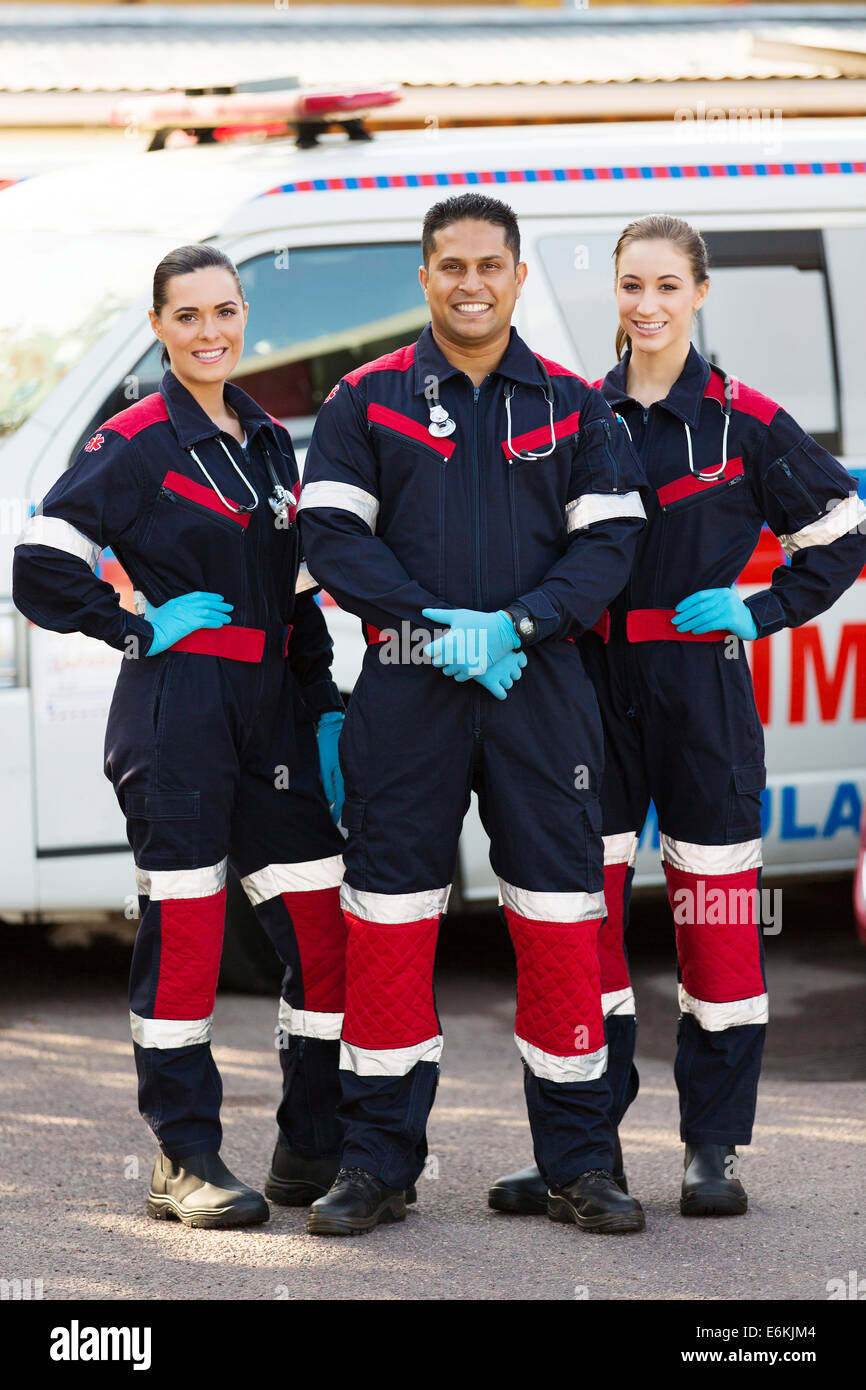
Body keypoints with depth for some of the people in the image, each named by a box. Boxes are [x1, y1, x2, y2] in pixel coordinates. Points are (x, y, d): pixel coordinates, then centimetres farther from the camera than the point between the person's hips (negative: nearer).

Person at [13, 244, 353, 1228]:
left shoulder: (269, 440, 15)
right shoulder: (136, 443, -6)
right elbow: (42, 565, -12)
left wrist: (325, 707, 15)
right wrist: (142, 630, -9)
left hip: (272, 711, 6)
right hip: (177, 711, -6)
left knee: (325, 925, 3)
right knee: (182, 929, -3)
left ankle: (313, 1151, 13)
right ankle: (185, 1160, 3)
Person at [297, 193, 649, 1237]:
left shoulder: (572, 406, 9)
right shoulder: (368, 401, 6)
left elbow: (610, 537, 4)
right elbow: (330, 533, -1)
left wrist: (518, 624, -12)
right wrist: (432, 626, -12)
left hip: (541, 687, 1)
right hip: (406, 687, -1)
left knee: (559, 919, 0)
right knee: (389, 922, 0)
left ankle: (579, 1163, 8)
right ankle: (378, 1165, 8)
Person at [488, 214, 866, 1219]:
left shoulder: (744, 422, 0)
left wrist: (766, 611, -2)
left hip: (702, 687, -2)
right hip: (594, 687, 3)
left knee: (715, 911, -1)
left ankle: (713, 1148, 6)